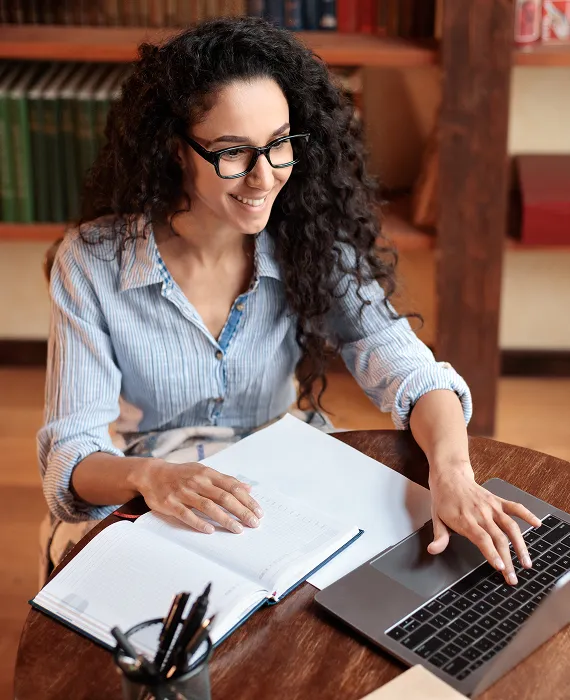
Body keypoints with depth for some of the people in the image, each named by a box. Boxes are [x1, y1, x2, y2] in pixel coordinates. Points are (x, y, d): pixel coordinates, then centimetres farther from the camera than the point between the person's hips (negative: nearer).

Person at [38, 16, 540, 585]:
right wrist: (147, 475, -39)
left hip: (291, 500, 2)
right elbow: (70, 454, -16)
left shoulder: (312, 247, -6)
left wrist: (452, 473, -38)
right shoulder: (92, 263, -12)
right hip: (145, 517, -1)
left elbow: (407, 371, -16)